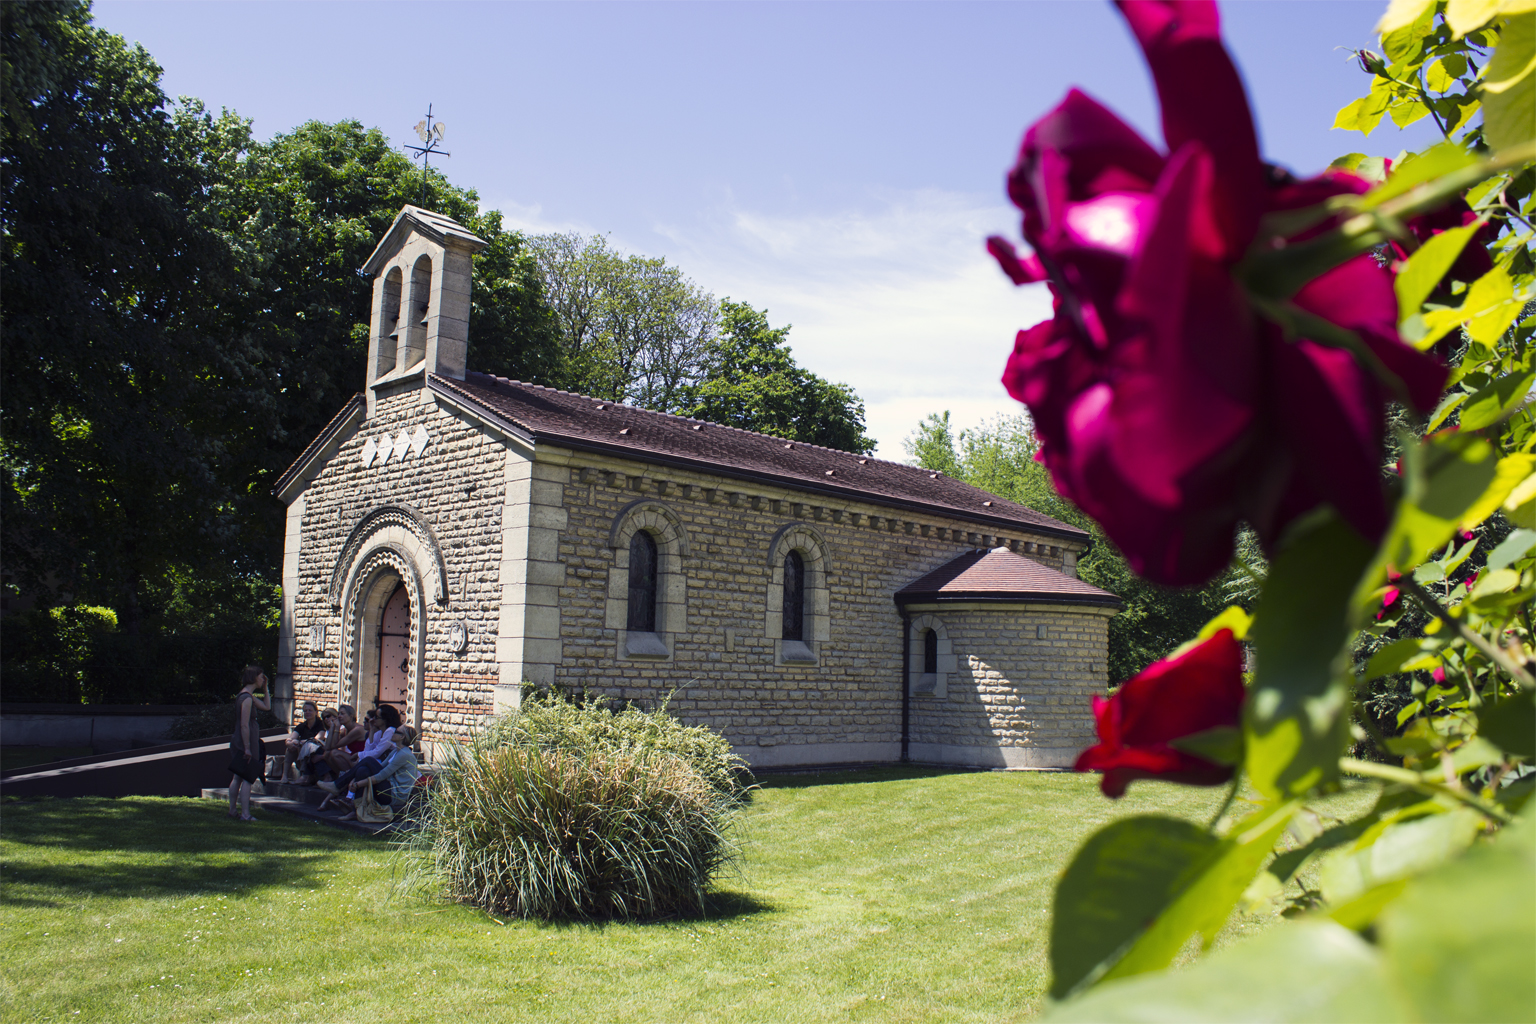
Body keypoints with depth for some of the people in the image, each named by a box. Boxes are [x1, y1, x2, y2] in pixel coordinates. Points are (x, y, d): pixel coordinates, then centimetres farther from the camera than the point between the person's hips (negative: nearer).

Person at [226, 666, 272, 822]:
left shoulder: (247, 696, 14)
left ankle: (232, 810, 21)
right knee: (247, 779, -6)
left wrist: (265, 689, 16)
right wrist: (247, 748, -21)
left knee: (237, 777, 14)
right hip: (245, 742, -10)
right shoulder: (247, 698, -17)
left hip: (239, 742, 10)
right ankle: (245, 814, -5)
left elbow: (266, 707, 21)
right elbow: (244, 725, -21)